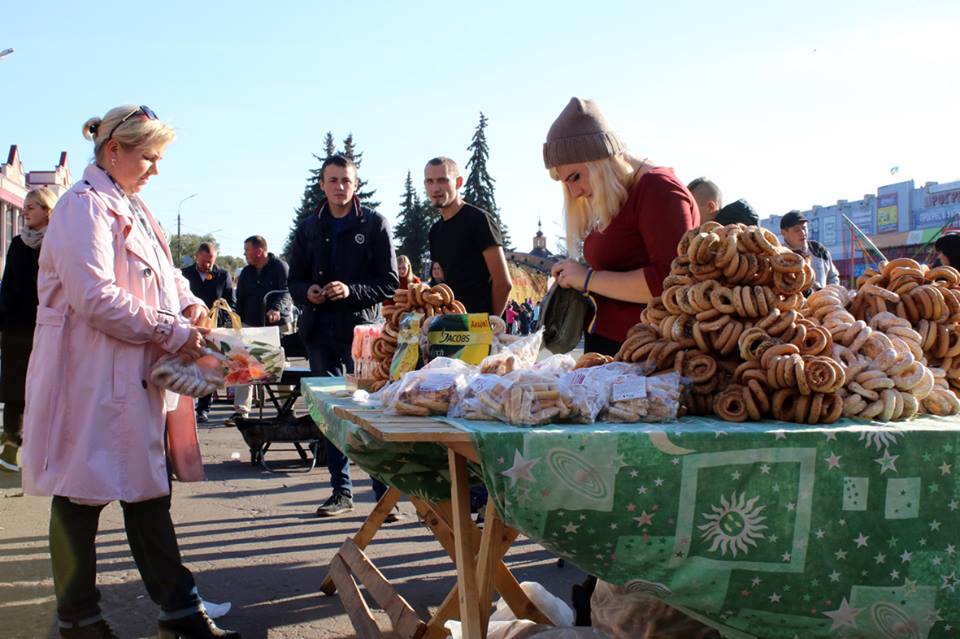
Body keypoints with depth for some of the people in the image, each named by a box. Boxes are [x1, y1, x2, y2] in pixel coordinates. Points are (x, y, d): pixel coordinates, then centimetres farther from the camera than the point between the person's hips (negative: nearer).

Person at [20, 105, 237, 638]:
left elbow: (164, 273, 24)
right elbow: (96, 297, -23)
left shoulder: (131, 208, 16)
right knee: (82, 495, 5)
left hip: (137, 378, 9)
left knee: (148, 491, 12)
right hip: (90, 379, -9)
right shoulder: (83, 206, -13)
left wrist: (188, 303, 4)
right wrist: (171, 332, -18)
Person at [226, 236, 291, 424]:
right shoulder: (246, 272, 13)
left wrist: (277, 308, -32)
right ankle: (241, 410, -1)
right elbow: (240, 299, 18)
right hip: (251, 324, 5)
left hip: (277, 325, -4)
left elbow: (286, 292, -14)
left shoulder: (280, 267, -4)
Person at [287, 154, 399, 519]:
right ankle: (341, 491, 21)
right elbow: (295, 280, 18)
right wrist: (307, 293, -5)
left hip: (362, 329, -4)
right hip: (321, 332, 5)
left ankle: (385, 492, 1)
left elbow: (390, 283, -2)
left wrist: (351, 291, -18)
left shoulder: (374, 224, 1)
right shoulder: (309, 228, 13)